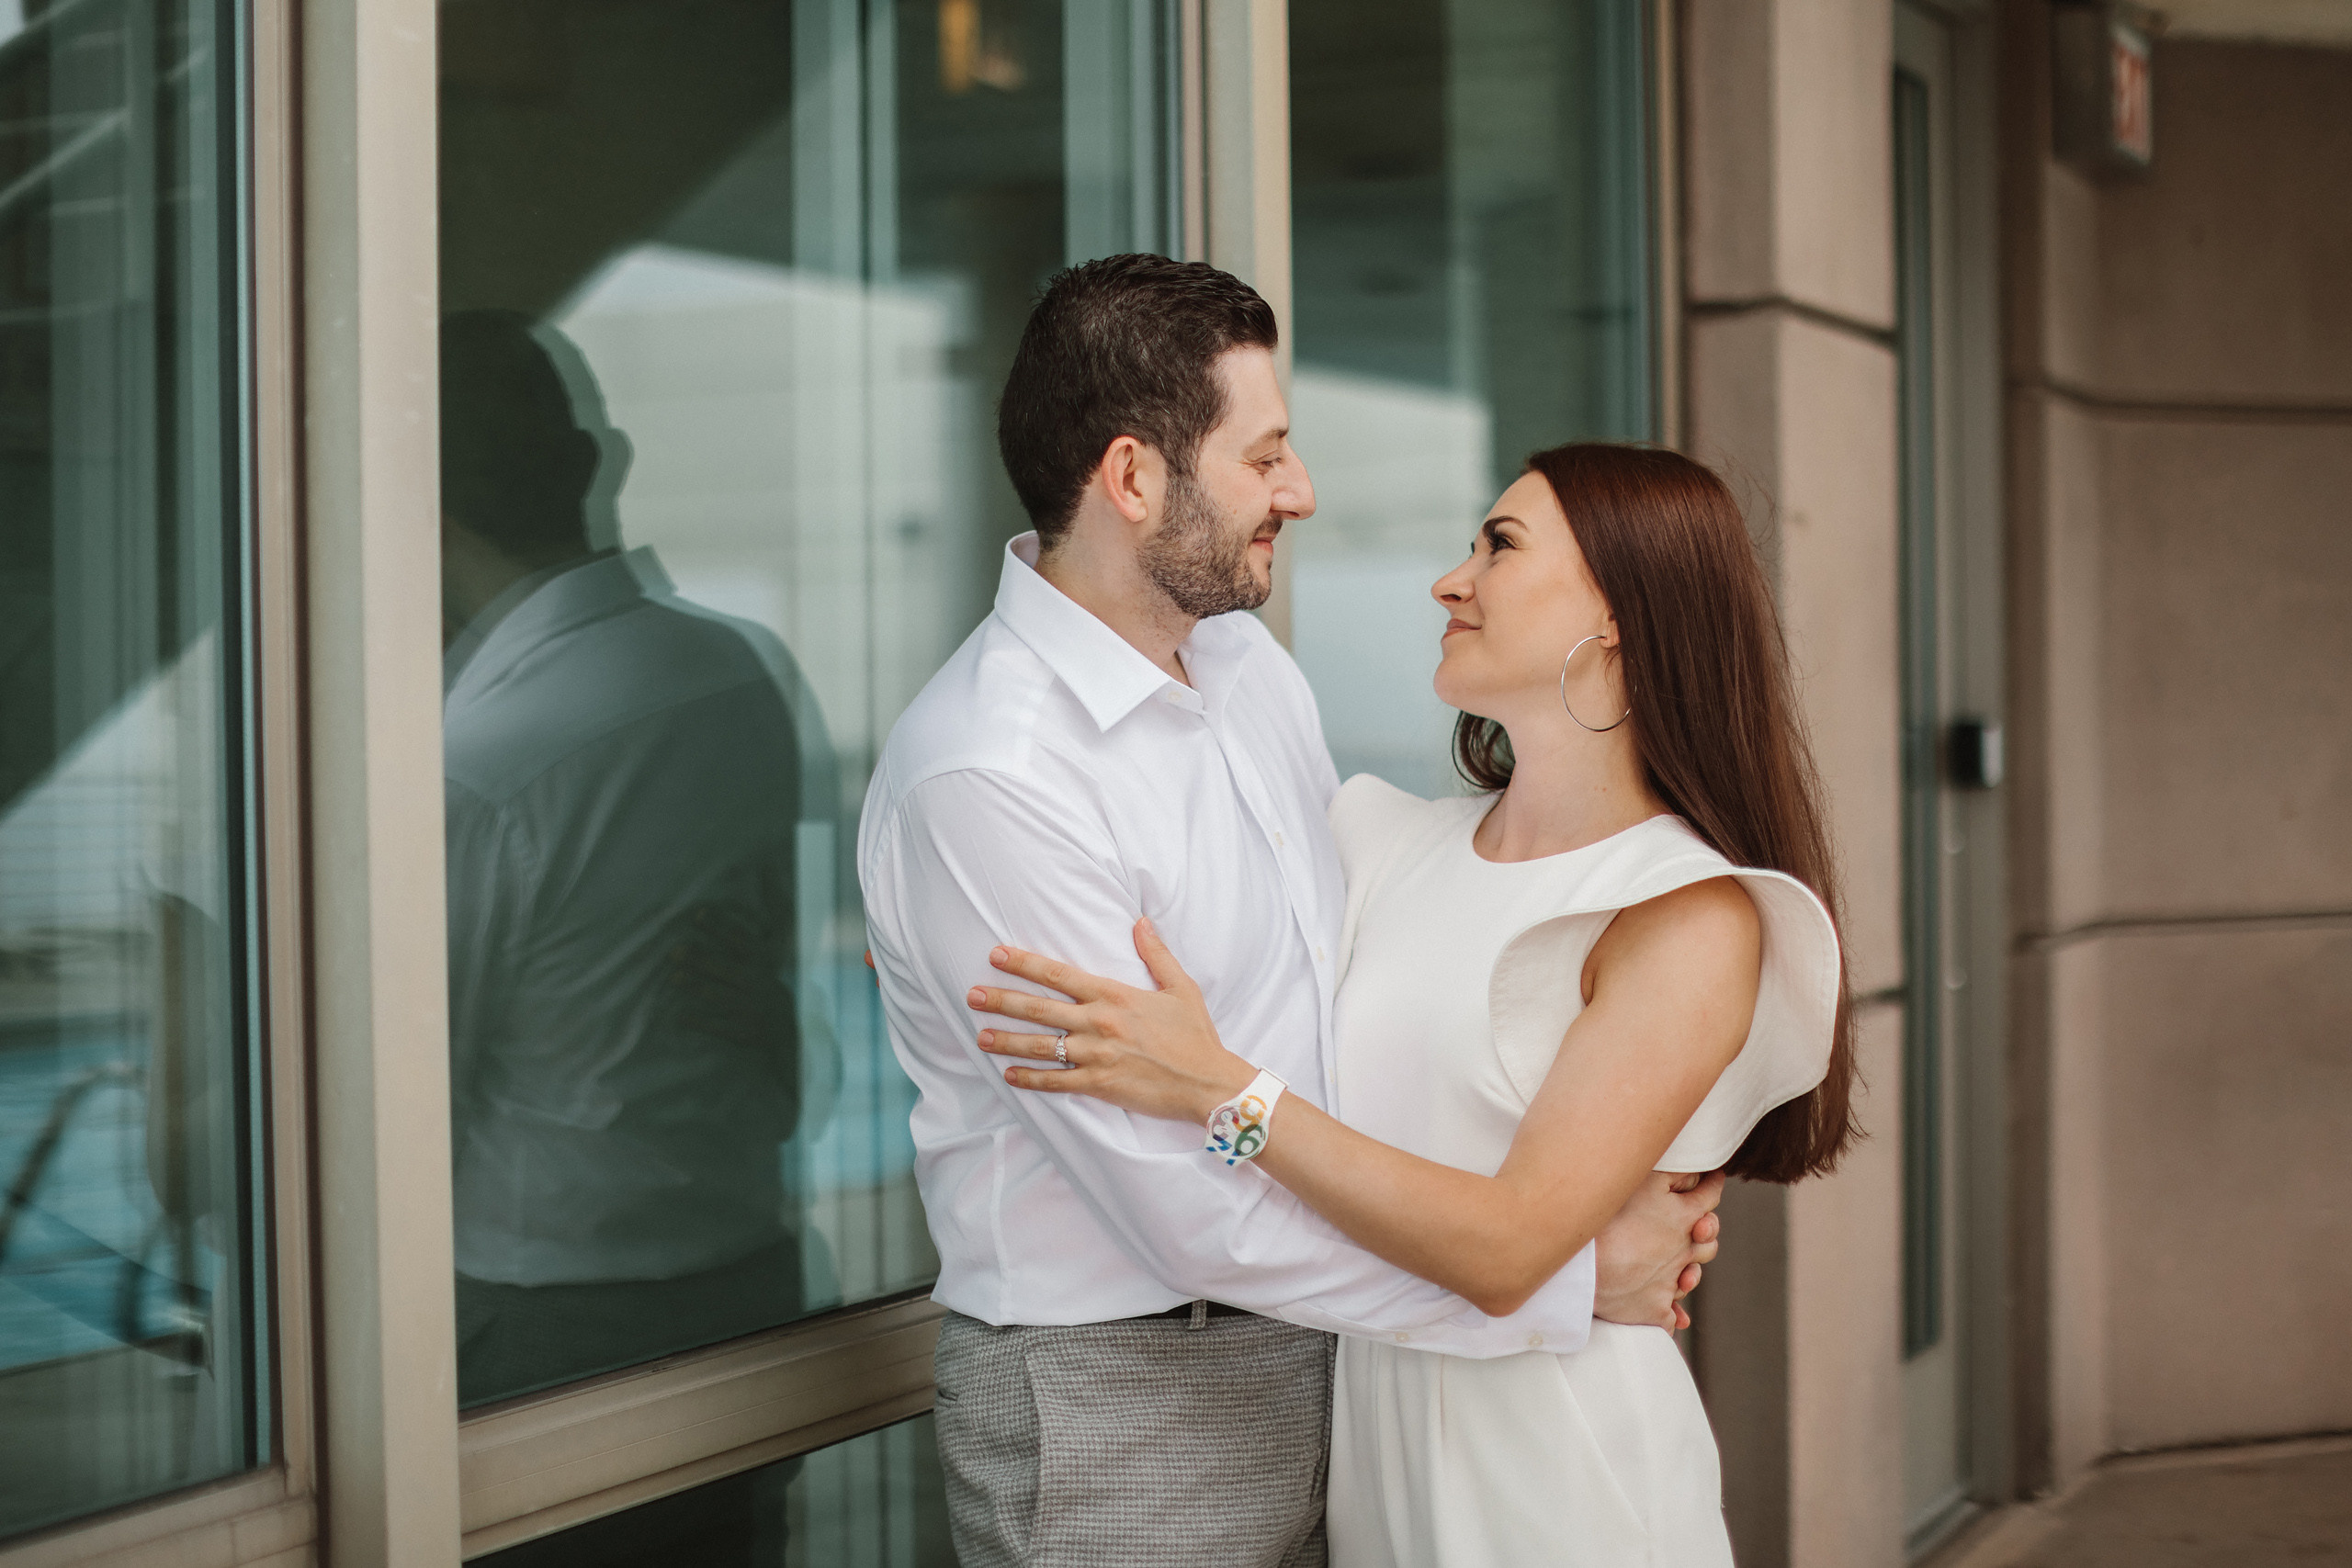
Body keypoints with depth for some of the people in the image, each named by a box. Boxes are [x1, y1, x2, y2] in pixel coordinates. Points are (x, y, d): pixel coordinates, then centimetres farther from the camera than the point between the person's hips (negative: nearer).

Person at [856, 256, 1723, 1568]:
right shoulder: (986, 776, -23)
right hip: (1123, 1401, -7)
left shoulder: (1251, 663, 5)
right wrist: (1571, 1282, -19)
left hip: (1316, 1347, 8)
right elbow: (1195, 1209, -24)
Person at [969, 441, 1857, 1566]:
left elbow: (1509, 1246, -21)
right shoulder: (1405, 849, 5)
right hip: (1363, 1438, 6)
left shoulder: (1692, 919, -14)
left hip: (1553, 1472, -5)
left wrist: (1223, 1090, -25)